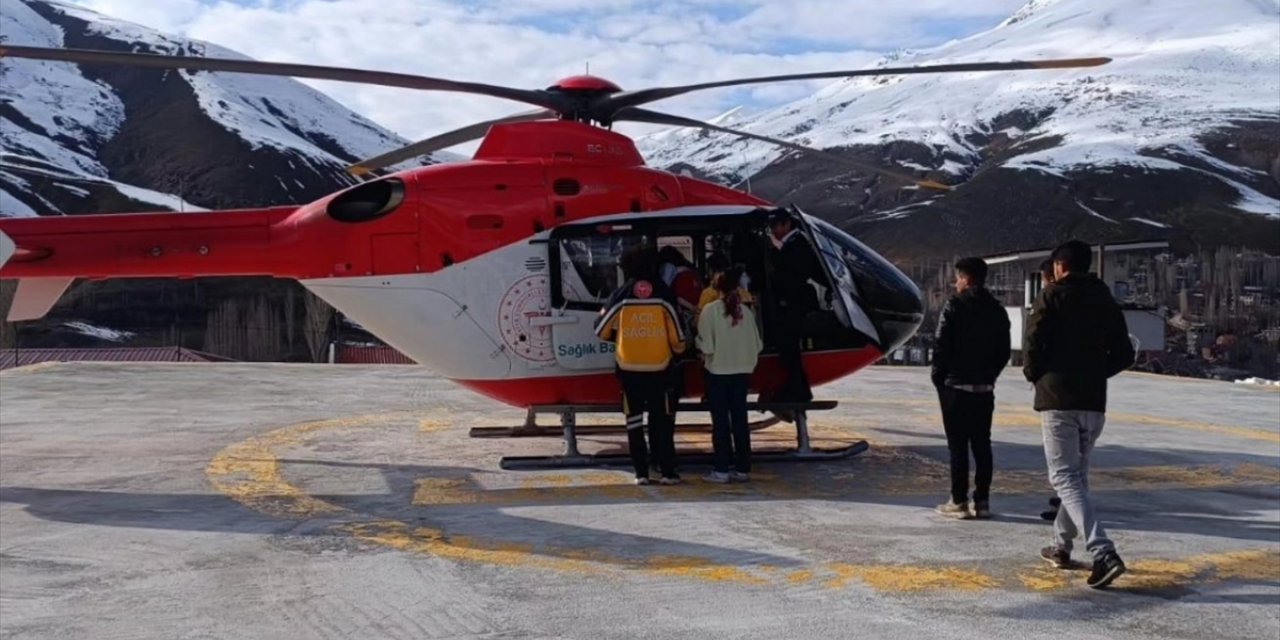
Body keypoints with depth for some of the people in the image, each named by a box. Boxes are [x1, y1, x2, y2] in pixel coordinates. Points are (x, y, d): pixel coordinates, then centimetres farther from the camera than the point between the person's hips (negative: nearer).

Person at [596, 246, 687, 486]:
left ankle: (641, 472, 6)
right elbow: (677, 336, -1)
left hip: (629, 368, 0)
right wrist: (678, 350, 20)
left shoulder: (621, 295, -2)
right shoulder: (663, 295, -2)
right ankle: (667, 471, 4)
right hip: (659, 367, 0)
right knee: (662, 420, 7)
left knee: (634, 420, 7)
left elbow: (601, 331, 4)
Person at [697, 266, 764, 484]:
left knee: (720, 421, 3)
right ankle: (742, 468, 13)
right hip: (742, 370, 3)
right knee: (740, 419, 10)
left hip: (717, 370, -3)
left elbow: (706, 346, -14)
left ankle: (722, 470, 3)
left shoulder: (710, 310, -11)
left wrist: (706, 356, 7)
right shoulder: (746, 311, -1)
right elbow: (757, 344, 0)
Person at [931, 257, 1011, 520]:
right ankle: (982, 500, 9)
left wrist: (938, 378, 0)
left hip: (956, 387, -5)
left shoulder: (954, 306, -9)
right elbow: (1004, 351, 9)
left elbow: (941, 346, -12)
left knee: (958, 445, -2)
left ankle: (959, 501, -1)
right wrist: (989, 375, 15)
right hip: (984, 389, 5)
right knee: (982, 444, 8)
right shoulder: (997, 310, 9)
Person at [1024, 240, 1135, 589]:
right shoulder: (1106, 301, 11)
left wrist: (1033, 375, 5)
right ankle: (1062, 546, 29)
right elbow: (1124, 355, 10)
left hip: (1058, 400, -6)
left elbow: (1035, 345, -13)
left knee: (1065, 477, -6)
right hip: (1094, 401, 6)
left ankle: (1104, 553, -21)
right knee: (1077, 474, 20)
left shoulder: (1051, 297, -5)